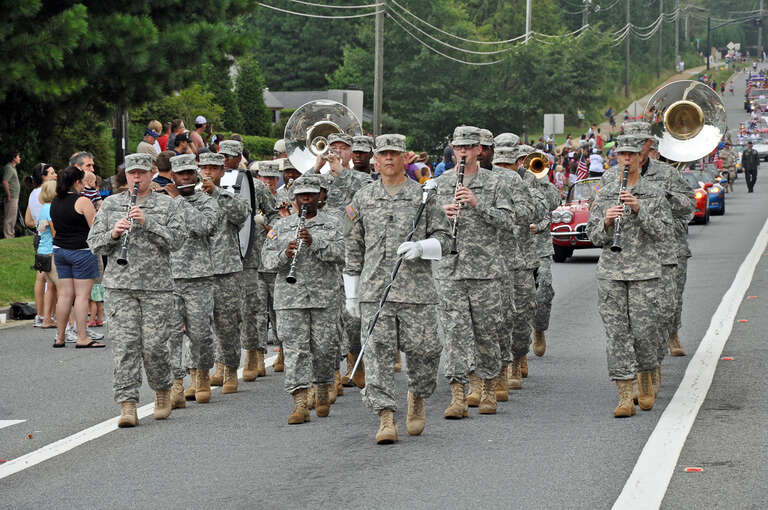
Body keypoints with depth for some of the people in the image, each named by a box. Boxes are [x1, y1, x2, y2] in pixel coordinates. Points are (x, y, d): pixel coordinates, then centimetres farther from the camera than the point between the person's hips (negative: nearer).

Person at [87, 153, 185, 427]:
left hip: (156, 287, -1)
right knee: (124, 345, -7)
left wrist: (147, 222, -15)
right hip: (119, 286, 1)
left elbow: (177, 239, -5)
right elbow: (94, 243, 10)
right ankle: (127, 406, -7)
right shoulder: (110, 204, 13)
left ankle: (163, 390, 23)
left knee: (154, 345, -4)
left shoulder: (166, 205, 7)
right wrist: (113, 234, -11)